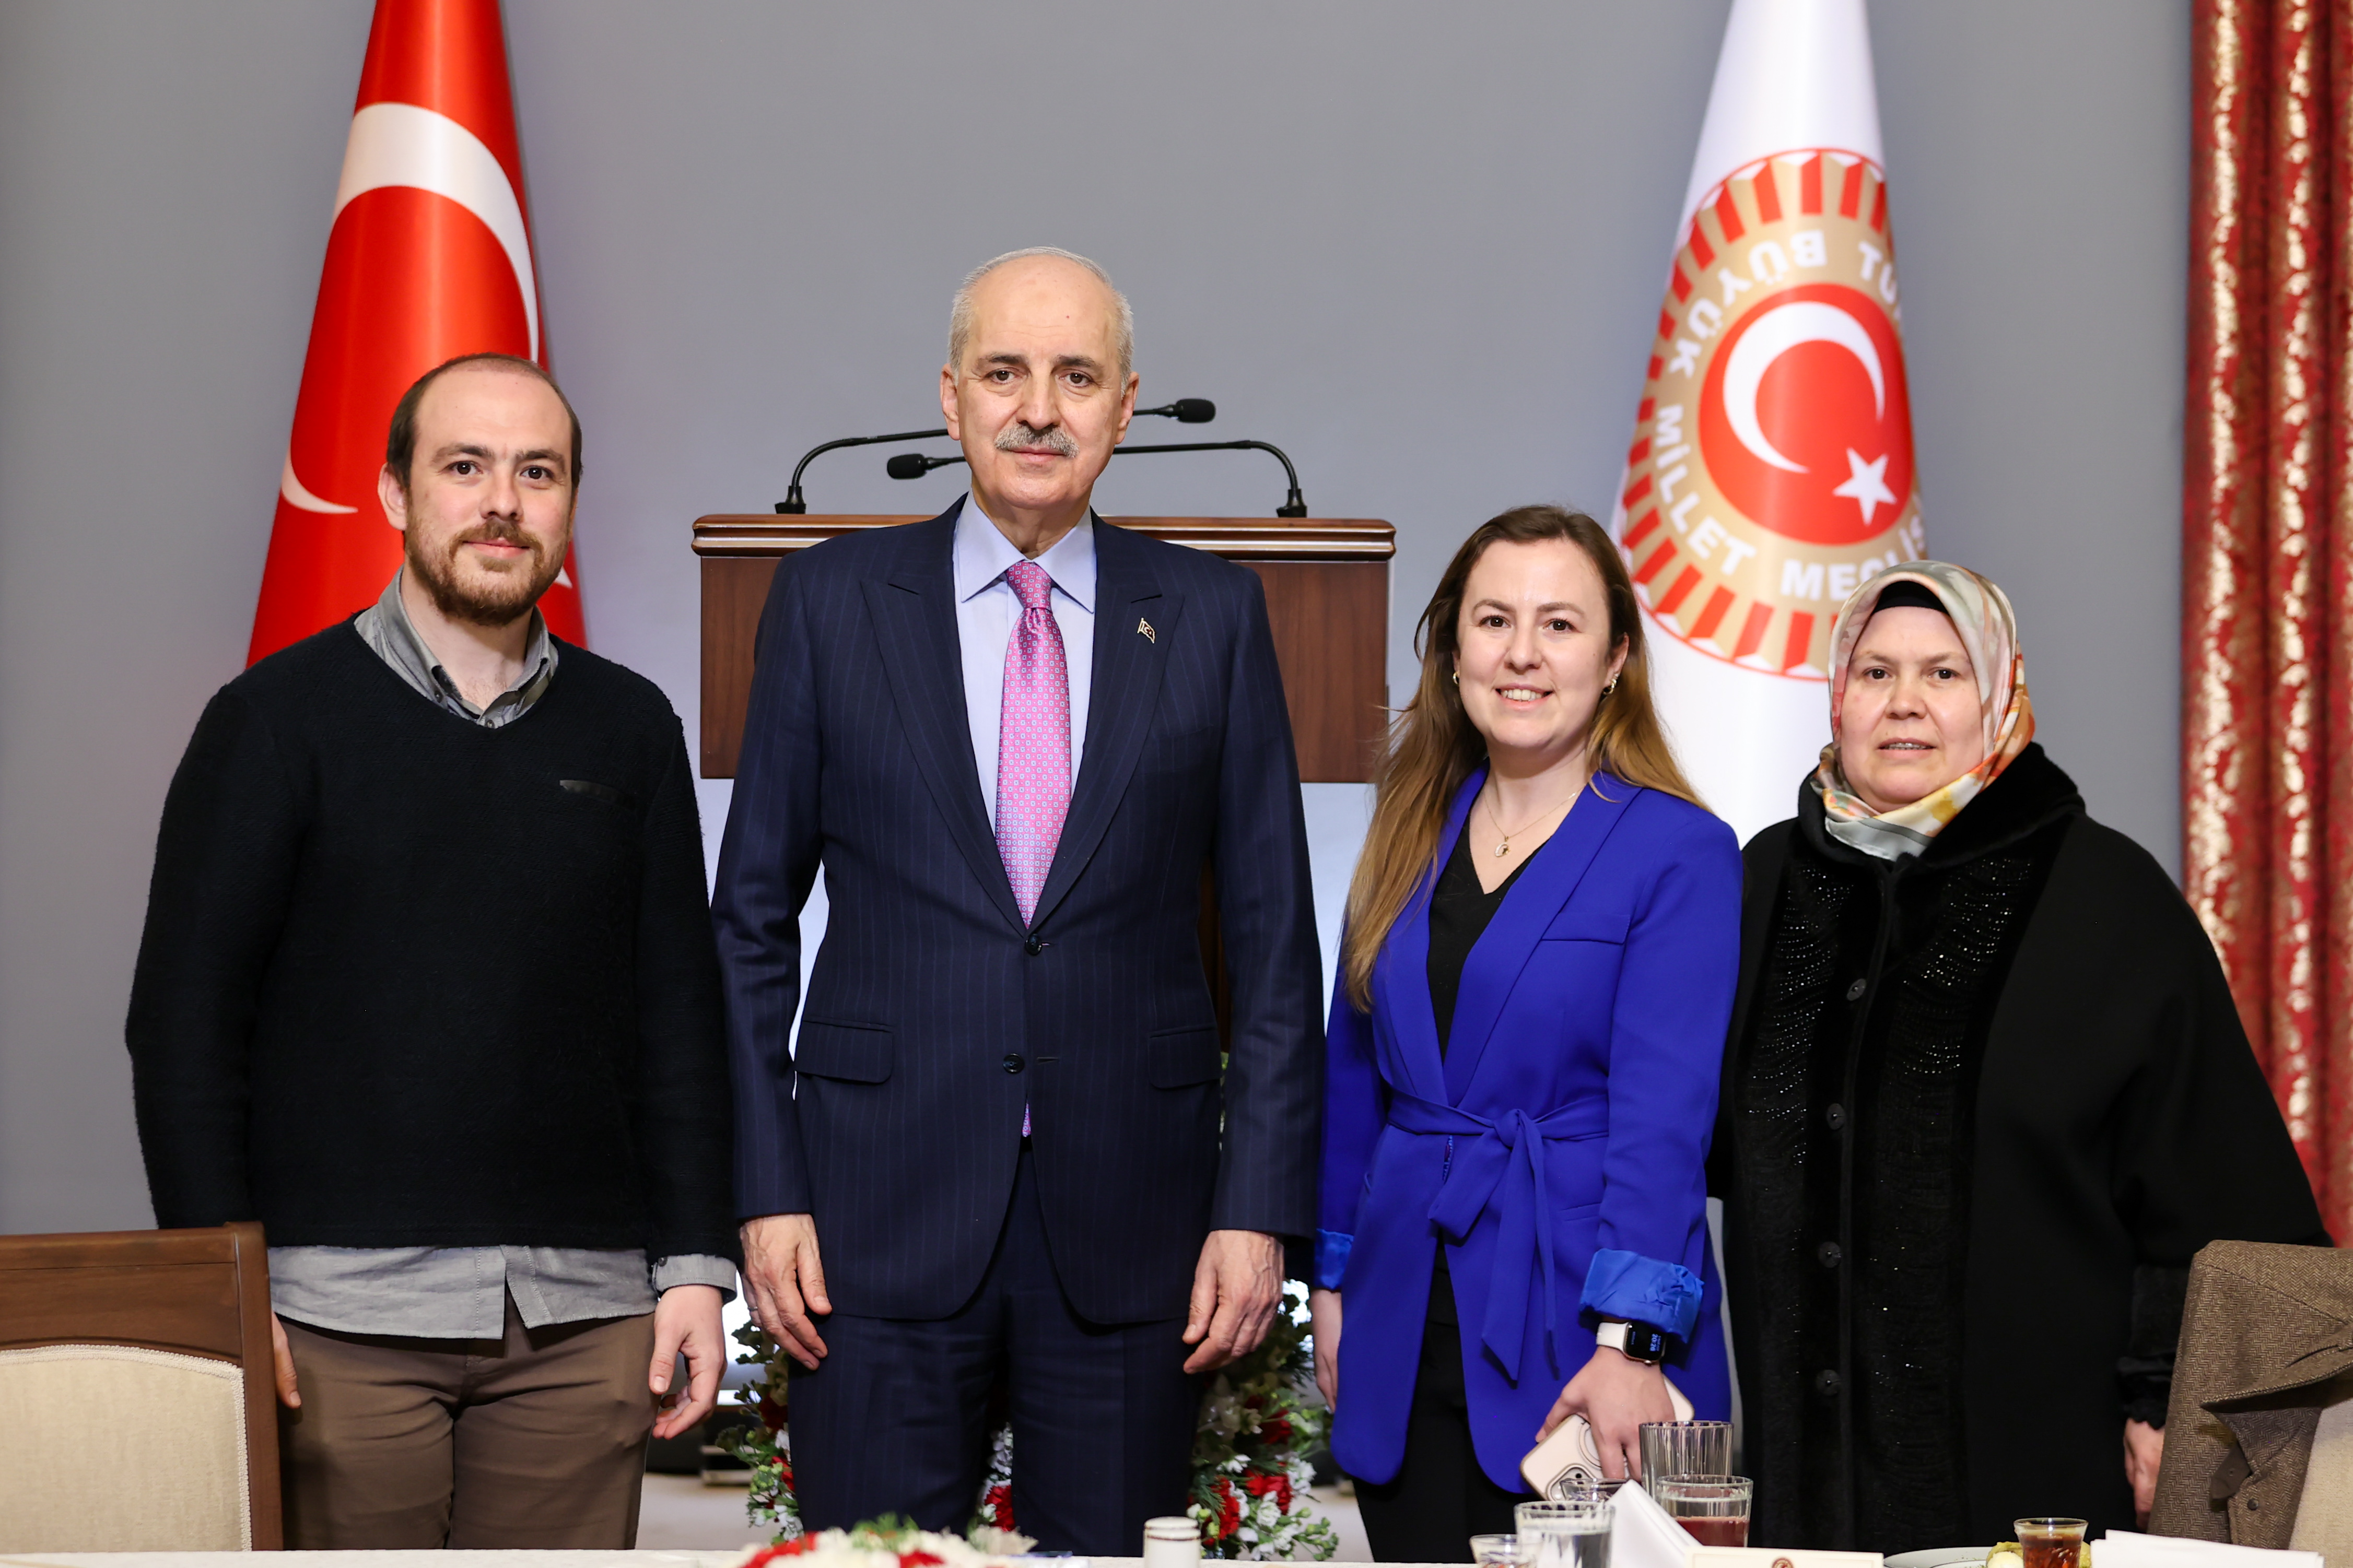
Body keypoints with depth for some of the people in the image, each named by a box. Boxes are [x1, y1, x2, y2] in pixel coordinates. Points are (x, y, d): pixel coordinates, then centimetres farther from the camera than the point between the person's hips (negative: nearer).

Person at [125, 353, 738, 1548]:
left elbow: (678, 1013, 13)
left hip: (583, 1315, 3)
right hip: (340, 1310, -3)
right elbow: (182, 1022, -1)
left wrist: (694, 1263, 5)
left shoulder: (629, 729, 11)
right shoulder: (279, 719, 1)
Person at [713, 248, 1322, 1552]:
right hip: (885, 1211, 0)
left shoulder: (1214, 614, 5)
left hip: (1132, 1218, 1)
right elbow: (752, 917, 6)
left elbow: (1272, 935, 5)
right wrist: (767, 1191, -1)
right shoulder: (830, 600, 4)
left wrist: (1260, 1205, -1)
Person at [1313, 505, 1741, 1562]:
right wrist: (1332, 1280, 12)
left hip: (1575, 1346, -5)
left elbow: (1663, 1116, -14)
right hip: (1408, 1344, 5)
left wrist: (1632, 1342, -21)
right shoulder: (1410, 837, 10)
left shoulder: (1679, 851, -6)